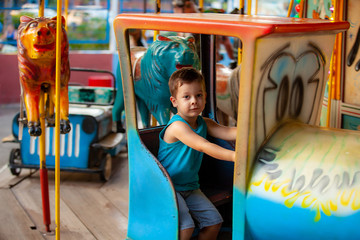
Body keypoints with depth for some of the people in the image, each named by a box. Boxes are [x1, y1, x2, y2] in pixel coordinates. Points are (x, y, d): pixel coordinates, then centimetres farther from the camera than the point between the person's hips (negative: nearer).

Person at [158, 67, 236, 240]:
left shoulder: (204, 123, 5)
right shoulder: (177, 126, -23)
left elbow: (228, 133, -8)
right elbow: (203, 146, -34)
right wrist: (233, 156, -43)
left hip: (190, 187, 8)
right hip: (169, 187, -8)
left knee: (214, 221, 1)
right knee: (186, 226, -23)